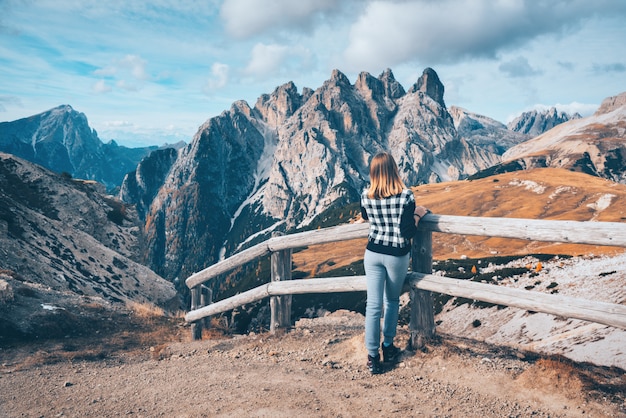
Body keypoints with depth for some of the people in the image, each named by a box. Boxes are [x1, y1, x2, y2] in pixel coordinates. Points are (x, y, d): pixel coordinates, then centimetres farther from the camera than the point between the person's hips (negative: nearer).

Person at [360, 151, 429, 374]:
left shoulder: (366, 196, -6)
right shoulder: (405, 196, -17)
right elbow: (408, 232, -17)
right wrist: (418, 214, 1)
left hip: (373, 253, 2)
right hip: (397, 255, -2)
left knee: (373, 304, 5)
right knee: (392, 301, 19)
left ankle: (372, 356, 9)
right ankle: (388, 346, 31)